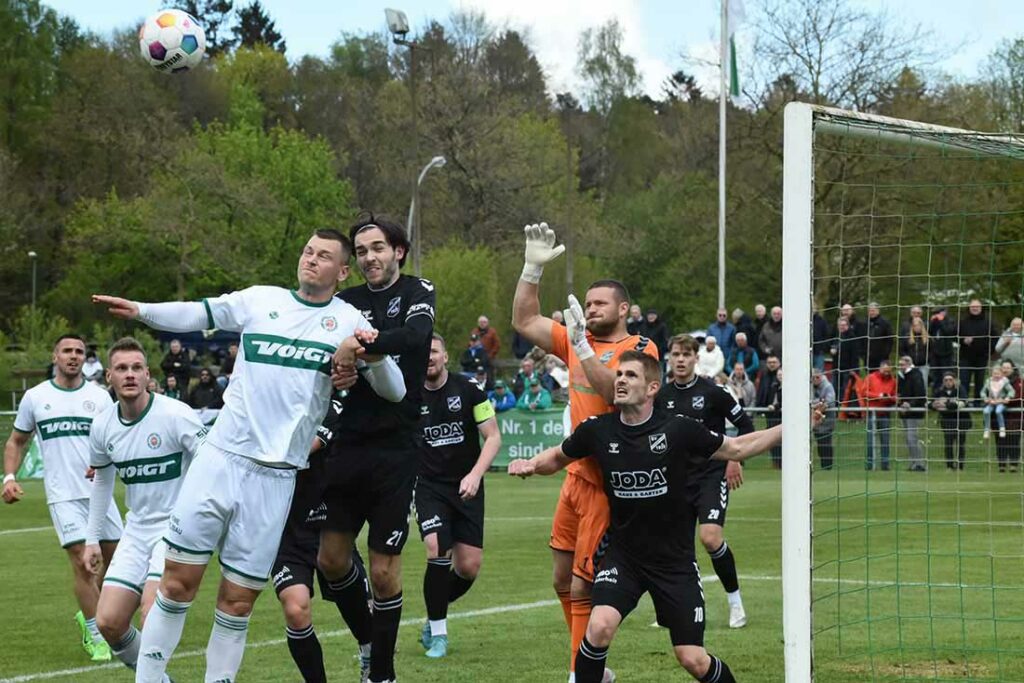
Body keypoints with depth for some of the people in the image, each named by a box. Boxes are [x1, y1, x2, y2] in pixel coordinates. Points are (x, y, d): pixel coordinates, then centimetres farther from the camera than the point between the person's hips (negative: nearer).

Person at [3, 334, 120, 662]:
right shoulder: (35, 397, 4)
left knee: (115, 559, 6)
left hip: (99, 490, 3)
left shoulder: (99, 396, 5)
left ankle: (90, 617, 30)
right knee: (82, 561, -12)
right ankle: (95, 637, -2)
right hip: (63, 495, -3)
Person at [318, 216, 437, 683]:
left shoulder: (418, 292, -1)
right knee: (331, 557, 6)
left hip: (396, 448, -4)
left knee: (384, 569, -1)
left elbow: (415, 335, -22)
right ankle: (368, 639, 30)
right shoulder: (346, 302, 10)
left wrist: (360, 345, -37)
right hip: (349, 446, 4)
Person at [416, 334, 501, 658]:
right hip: (430, 486, -1)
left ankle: (434, 617, 24)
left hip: (466, 488, 1)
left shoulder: (468, 392, -4)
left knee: (469, 567, -4)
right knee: (437, 552, -20)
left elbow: (493, 437, -3)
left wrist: (475, 475, -15)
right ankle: (438, 633, -6)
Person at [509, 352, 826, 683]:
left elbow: (736, 448, 2)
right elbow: (559, 457, 14)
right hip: (623, 555, 1)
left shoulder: (678, 428, -13)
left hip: (675, 559, -1)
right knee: (600, 626, -26)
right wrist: (531, 464, -7)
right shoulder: (597, 430, -7)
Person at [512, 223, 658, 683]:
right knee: (564, 581, 12)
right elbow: (525, 321, 13)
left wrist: (583, 347, -27)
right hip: (577, 476, 8)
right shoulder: (578, 342, 11)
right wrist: (533, 269, 4)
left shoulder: (640, 348, -8)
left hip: (609, 484, -8)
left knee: (583, 587, -9)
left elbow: (615, 391, -23)